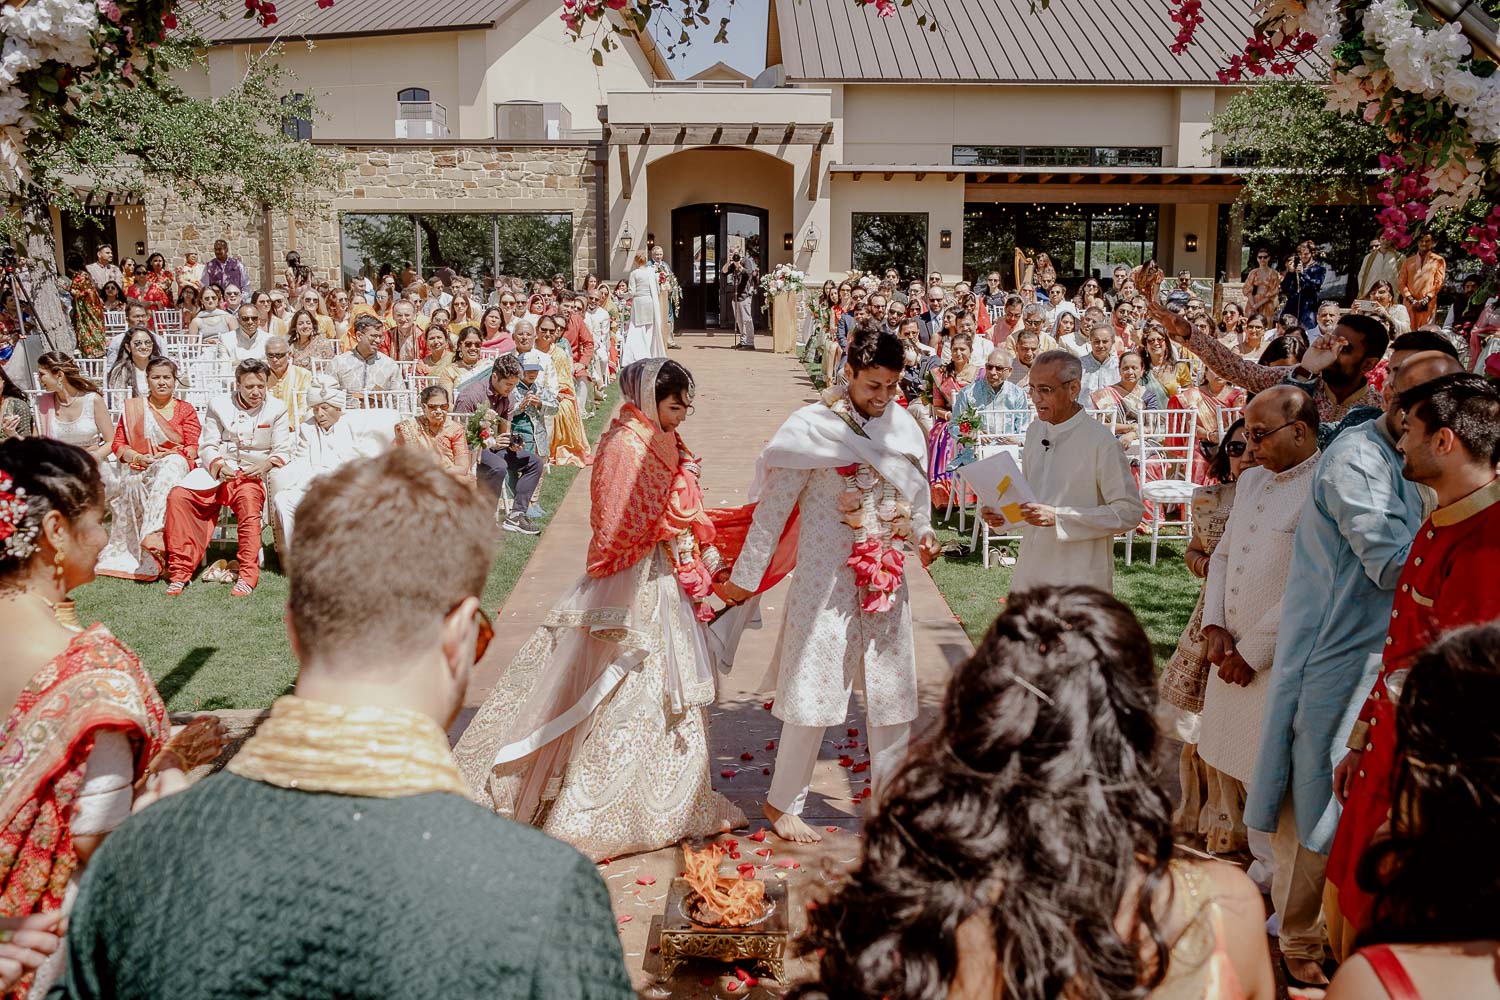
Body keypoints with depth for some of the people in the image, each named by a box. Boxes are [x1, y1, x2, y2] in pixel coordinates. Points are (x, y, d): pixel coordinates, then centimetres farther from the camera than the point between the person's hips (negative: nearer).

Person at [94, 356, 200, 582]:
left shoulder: (185, 409, 13)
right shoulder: (132, 407, 17)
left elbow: (193, 449, 3)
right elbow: (117, 444, 12)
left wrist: (165, 455, -14)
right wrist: (139, 458, -8)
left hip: (174, 466, -1)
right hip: (139, 469, 1)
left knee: (172, 464, -38)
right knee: (132, 485, -34)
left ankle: (152, 535, -50)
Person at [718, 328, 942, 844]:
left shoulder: (904, 425, 5)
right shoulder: (812, 427, -11)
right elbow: (773, 507, -9)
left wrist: (923, 532, -2)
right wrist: (746, 575, -6)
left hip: (886, 581, 5)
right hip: (826, 582, -5)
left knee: (892, 692, 11)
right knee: (815, 688, 1)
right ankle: (783, 802, 18)